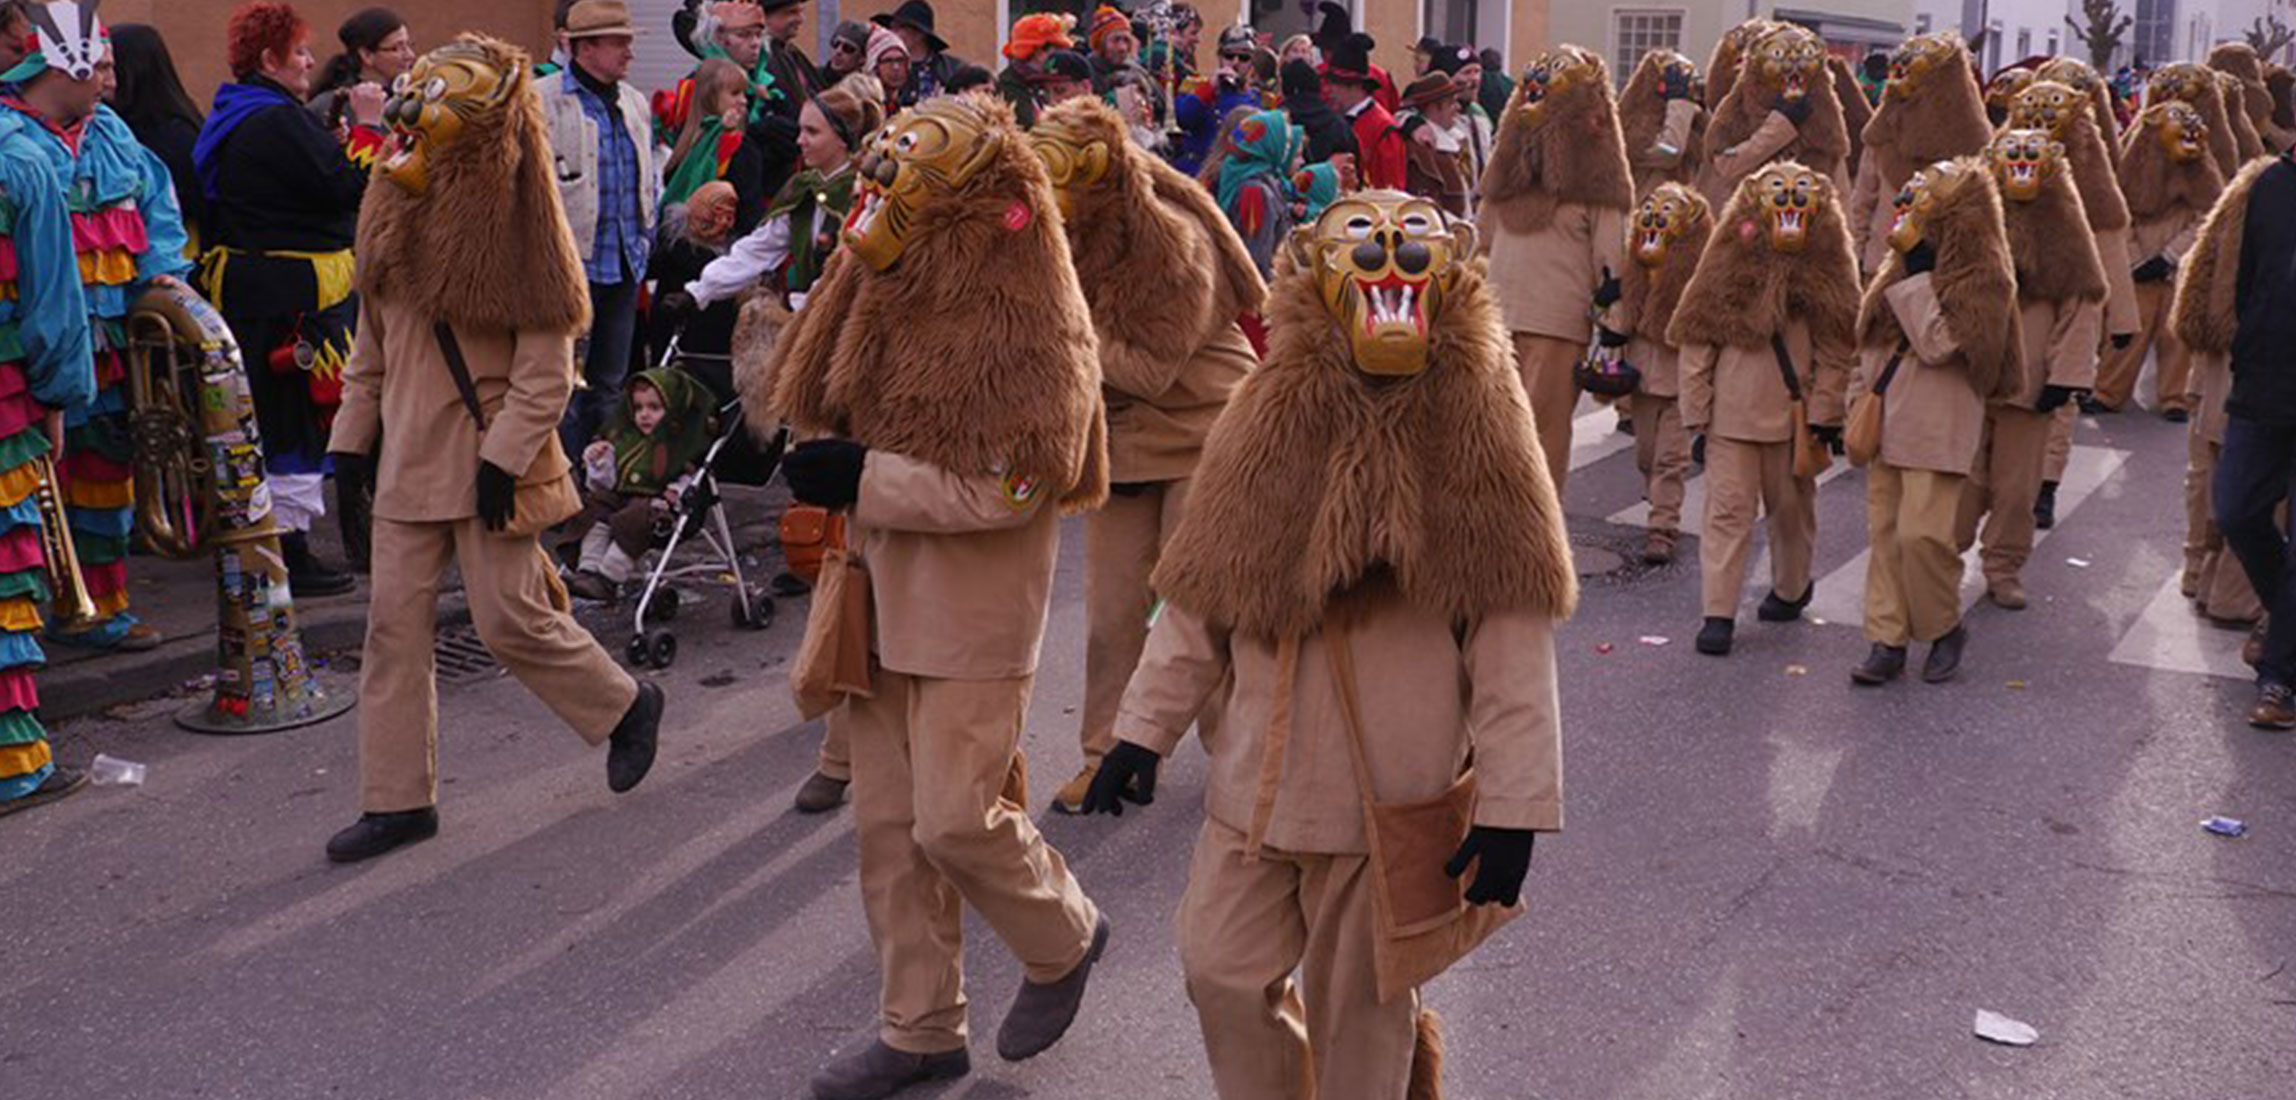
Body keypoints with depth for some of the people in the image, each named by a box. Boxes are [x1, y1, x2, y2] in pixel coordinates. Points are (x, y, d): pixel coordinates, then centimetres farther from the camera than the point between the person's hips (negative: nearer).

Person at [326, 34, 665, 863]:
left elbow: (546, 367, -13)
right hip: (409, 457, 6)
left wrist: (505, 457, -18)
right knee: (395, 622, 4)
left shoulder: (520, 232, -12)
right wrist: (352, 435, 13)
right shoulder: (399, 219, 8)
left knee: (510, 619, -3)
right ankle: (397, 801, 12)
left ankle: (625, 707, 24)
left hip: (488, 458, -6)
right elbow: (372, 343, 16)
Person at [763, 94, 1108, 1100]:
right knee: (888, 823, 10)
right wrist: (828, 468, -4)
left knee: (956, 819, -6)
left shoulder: (1030, 327, -15)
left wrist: (864, 478, -21)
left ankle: (1063, 940, 25)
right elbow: (832, 408, 18)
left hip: (974, 610, -7)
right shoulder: (894, 291, 7)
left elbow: (1010, 490, -20)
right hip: (883, 596, 7)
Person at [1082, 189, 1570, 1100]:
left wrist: (1513, 804, -13)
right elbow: (1199, 596, 8)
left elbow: (1514, 641, -10)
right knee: (1222, 971, 12)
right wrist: (1146, 726, 6)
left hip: (1393, 798, -4)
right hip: (1257, 780, 4)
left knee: (1362, 1004, 10)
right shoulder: (1270, 423, 1)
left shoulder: (1474, 441, -9)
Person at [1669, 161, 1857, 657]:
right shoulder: (1727, 269, -3)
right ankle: (1718, 613, -4)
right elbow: (1696, 346, -2)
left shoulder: (1824, 278, 0)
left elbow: (1835, 353, 3)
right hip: (1731, 415, -1)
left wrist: (1824, 414, -5)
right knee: (1728, 509, -5)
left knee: (1792, 507, 15)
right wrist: (1696, 416, -4)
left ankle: (1791, 589, 38)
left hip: (1794, 417, 1)